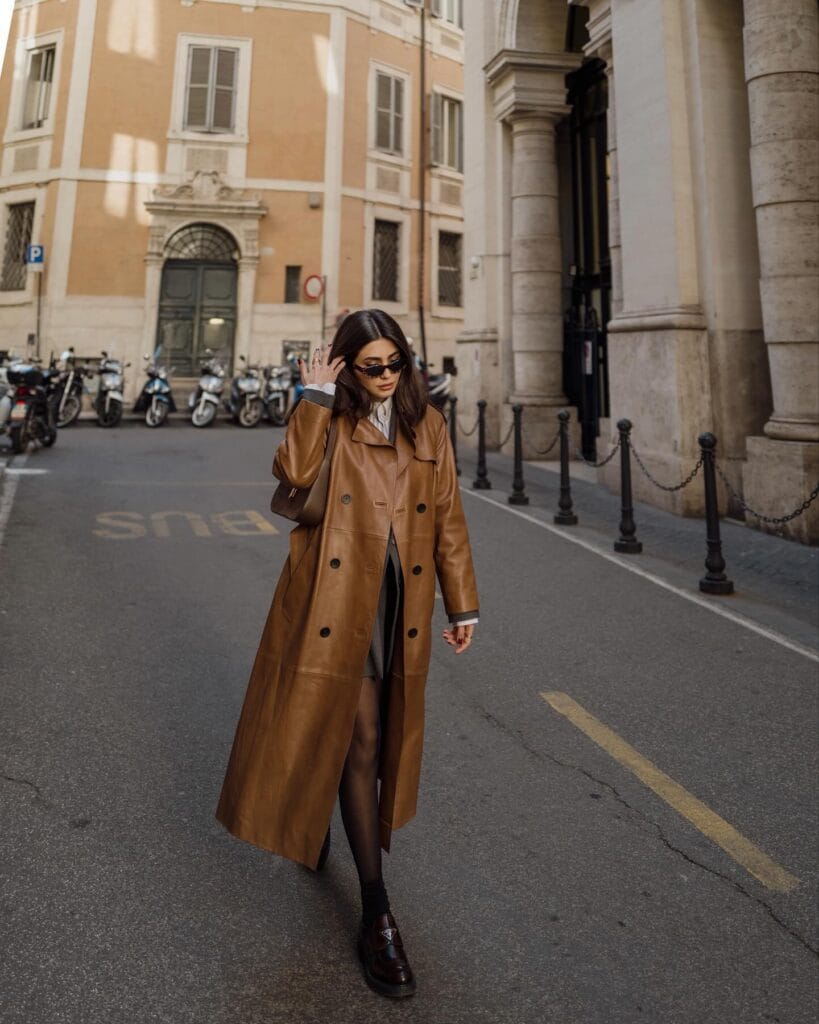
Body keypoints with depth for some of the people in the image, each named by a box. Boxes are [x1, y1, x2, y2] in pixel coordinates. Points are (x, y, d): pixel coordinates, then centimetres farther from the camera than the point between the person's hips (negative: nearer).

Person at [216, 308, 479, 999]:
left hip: (401, 600, 4)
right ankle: (376, 911, 10)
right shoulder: (332, 421, 2)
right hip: (339, 597, -4)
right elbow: (295, 472, -20)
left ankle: (318, 819, 47)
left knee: (379, 737, 16)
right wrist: (317, 397, -12)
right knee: (360, 738, -2)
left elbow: (448, 519, 9)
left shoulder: (428, 425, 9)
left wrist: (462, 604, 7)